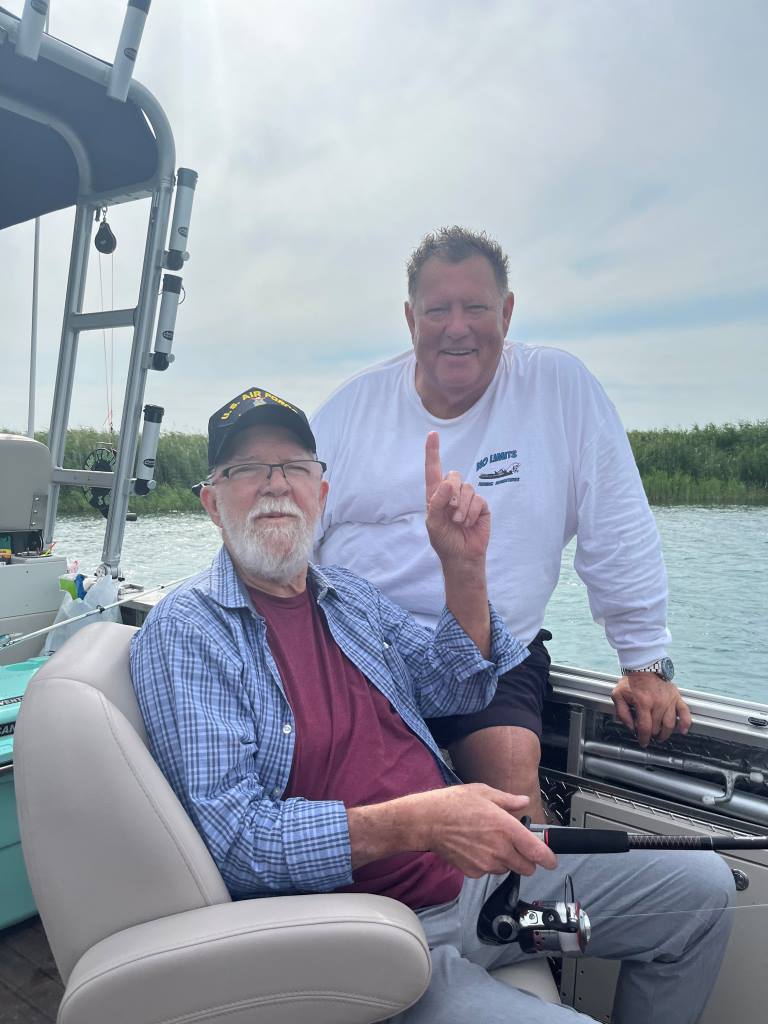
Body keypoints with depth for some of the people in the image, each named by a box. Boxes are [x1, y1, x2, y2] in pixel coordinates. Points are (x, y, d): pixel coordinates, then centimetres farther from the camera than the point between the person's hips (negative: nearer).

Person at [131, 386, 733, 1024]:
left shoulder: (351, 596, 10)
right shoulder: (184, 632, -12)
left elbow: (458, 693, 12)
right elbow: (236, 838, -19)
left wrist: (465, 566, -3)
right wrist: (416, 822, -29)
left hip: (471, 867, 7)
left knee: (701, 884, 8)